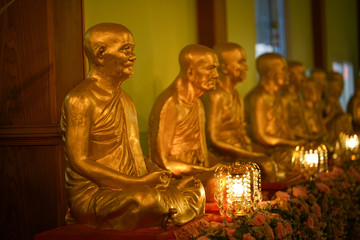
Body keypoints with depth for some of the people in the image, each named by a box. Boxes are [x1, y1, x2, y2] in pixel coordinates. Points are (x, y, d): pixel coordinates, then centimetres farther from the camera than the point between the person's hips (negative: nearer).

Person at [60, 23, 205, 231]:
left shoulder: (126, 100, 17)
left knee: (195, 188, -4)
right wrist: (139, 182, -21)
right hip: (92, 195, -8)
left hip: (133, 188, 9)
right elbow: (79, 161, -18)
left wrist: (156, 174, 0)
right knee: (146, 199, -36)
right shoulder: (80, 99, -11)